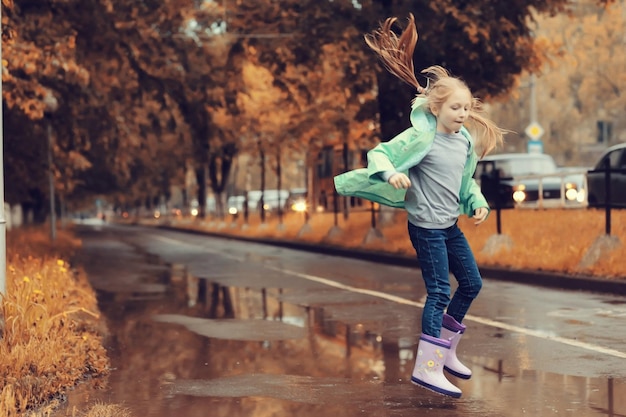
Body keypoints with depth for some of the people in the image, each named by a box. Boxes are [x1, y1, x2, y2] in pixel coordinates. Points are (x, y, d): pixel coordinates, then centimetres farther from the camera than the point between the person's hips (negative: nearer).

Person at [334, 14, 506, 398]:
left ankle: (445, 351, 29)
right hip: (426, 225, -8)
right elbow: (379, 154, -16)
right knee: (440, 291, -9)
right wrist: (390, 173, -36)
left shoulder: (466, 141, 6)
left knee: (472, 283, 14)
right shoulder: (420, 137, -15)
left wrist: (478, 203, 4)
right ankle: (428, 368, -5)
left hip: (450, 226, 8)